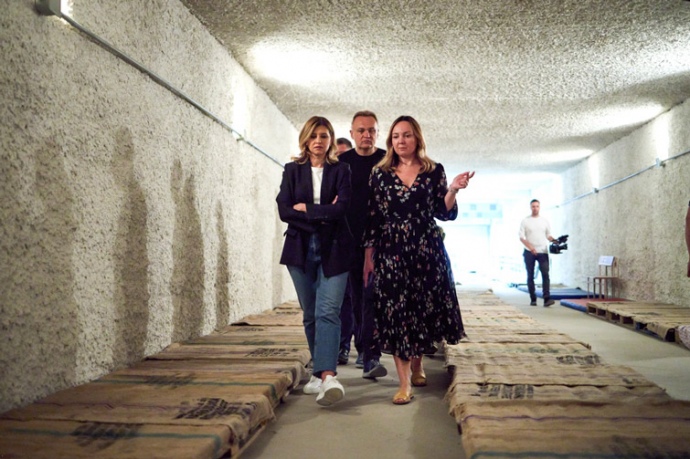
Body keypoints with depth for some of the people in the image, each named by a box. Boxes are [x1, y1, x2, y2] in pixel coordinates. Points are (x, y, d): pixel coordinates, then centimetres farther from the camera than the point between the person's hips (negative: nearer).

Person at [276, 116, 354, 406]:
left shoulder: (340, 170, 6)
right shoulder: (292, 170, 10)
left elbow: (341, 208, -9)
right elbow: (284, 210, -2)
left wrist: (305, 209, -4)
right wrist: (322, 214, -7)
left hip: (333, 249, -2)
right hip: (300, 249, 3)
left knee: (328, 311, -15)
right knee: (310, 314, 7)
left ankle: (327, 376, -25)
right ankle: (320, 372, 18)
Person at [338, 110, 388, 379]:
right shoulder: (342, 162, 9)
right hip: (349, 239, 2)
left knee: (373, 296, -7)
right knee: (353, 296, 8)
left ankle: (371, 356, -8)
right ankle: (358, 348, 21)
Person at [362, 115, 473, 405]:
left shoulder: (434, 171, 5)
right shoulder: (380, 173, 6)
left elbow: (444, 213, 2)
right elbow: (373, 218, 4)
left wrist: (453, 190, -16)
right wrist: (368, 256, 1)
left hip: (427, 249, 1)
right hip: (390, 250, 0)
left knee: (424, 308, 6)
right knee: (395, 311, -5)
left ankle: (417, 365, 30)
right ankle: (404, 383, 0)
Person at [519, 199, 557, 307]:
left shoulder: (545, 221, 9)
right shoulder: (525, 221, 0)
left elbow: (548, 235, 13)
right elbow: (521, 237, -6)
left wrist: (554, 240, -11)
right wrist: (530, 247, -20)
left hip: (542, 251, 1)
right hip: (529, 252, -1)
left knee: (545, 274, -12)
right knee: (530, 276, 5)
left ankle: (547, 299, -18)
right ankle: (533, 299, 14)